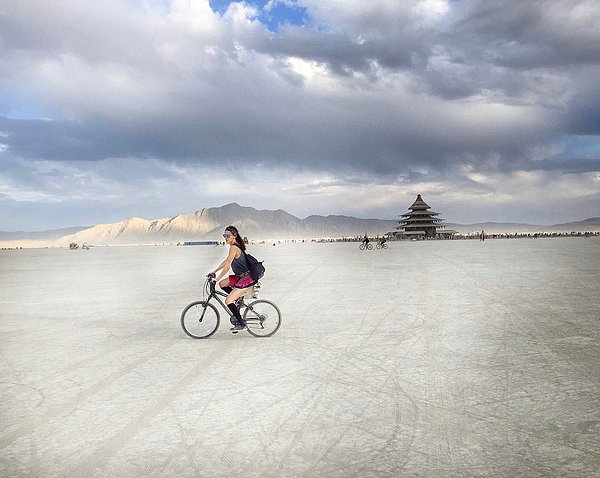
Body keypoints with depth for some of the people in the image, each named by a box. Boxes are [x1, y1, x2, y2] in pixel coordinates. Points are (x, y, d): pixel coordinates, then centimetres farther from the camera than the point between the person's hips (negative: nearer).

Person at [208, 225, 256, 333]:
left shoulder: (233, 248, -18)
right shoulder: (236, 246, 11)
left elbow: (227, 266, -21)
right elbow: (226, 261, 22)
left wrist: (217, 278, -16)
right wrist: (214, 271, 23)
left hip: (246, 279, -10)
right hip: (240, 276, 10)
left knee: (228, 301, -9)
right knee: (222, 284, 14)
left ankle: (241, 324, 1)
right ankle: (238, 298, 19)